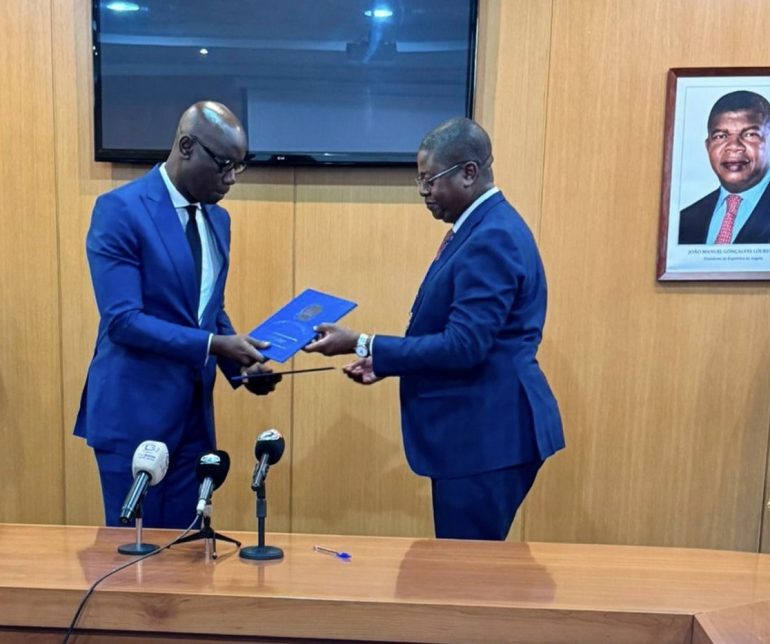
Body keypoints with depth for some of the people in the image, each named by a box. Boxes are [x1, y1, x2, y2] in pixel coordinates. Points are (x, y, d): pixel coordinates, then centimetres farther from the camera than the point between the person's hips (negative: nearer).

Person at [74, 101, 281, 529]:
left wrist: (242, 367, -1)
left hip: (194, 412, 7)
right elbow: (122, 319, -20)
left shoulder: (217, 219, 9)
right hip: (134, 411, -6)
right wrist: (213, 346, -24)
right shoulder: (119, 210, -14)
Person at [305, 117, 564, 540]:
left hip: (487, 435, -10)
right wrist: (384, 363, 8)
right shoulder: (481, 228, 12)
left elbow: (464, 346, -26)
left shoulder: (492, 238, -20)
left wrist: (362, 345, -20)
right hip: (475, 431, 10)